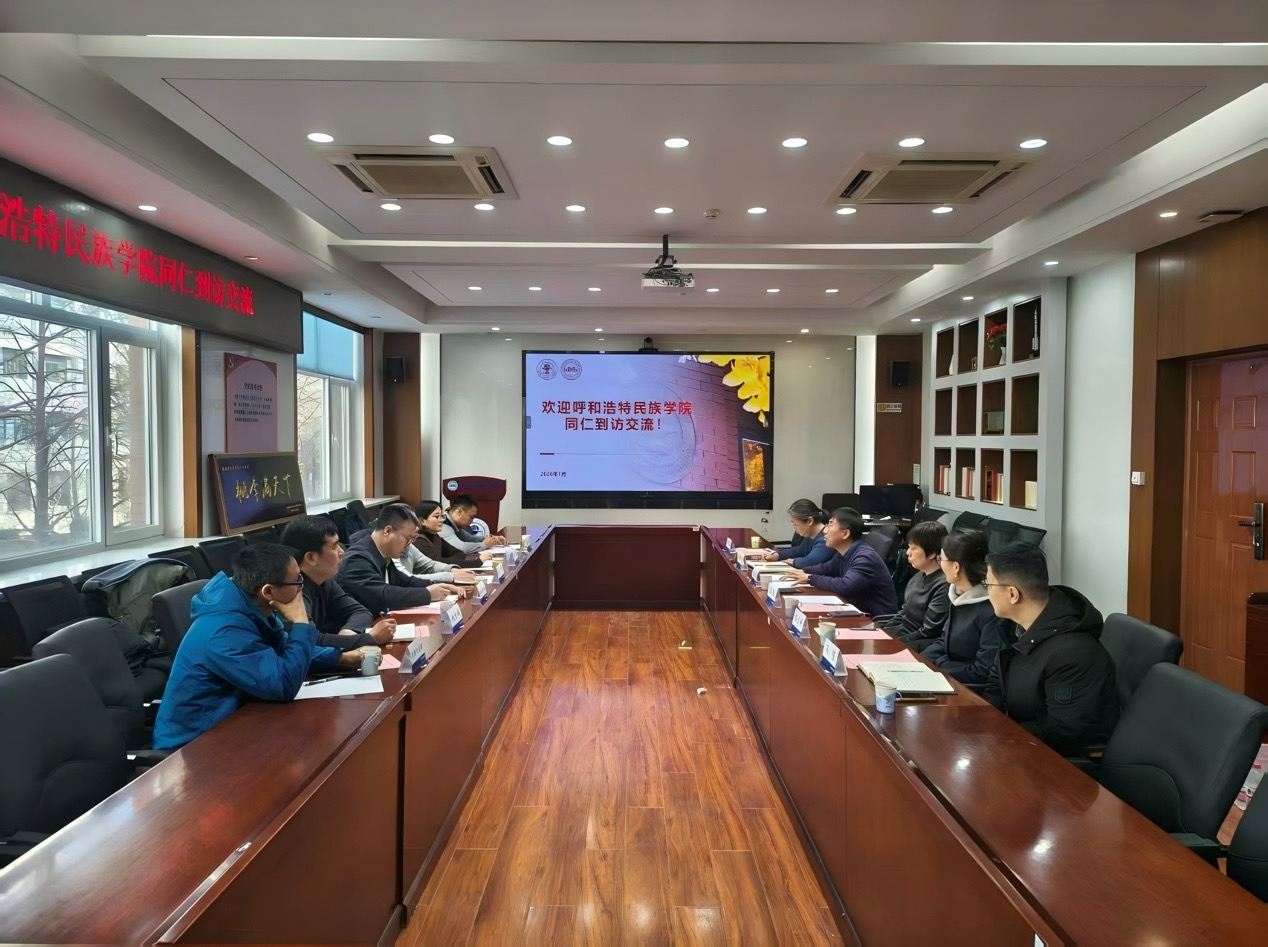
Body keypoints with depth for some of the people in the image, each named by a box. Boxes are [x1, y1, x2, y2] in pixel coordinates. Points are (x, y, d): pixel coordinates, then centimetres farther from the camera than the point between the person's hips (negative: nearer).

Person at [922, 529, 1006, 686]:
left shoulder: (992, 611, -22)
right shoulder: (958, 595, 7)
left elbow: (984, 672, -21)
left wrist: (935, 668, -17)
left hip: (969, 689, -8)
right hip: (948, 676, 8)